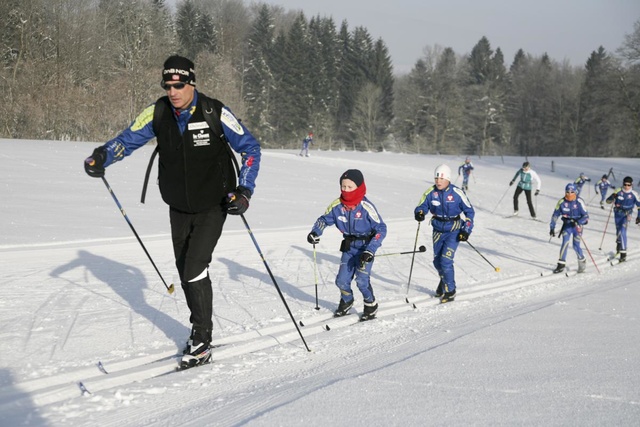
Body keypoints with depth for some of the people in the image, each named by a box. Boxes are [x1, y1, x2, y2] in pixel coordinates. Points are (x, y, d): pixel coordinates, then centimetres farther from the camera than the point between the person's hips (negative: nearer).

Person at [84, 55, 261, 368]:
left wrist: (244, 190, -19)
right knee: (185, 271, 13)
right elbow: (129, 139, -1)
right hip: (179, 208, 5)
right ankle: (201, 331, 31)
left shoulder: (215, 112, -19)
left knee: (194, 269, -16)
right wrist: (103, 155, -23)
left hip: (213, 206, -5)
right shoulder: (158, 112, -9)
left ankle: (201, 342, -4)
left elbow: (250, 147, -8)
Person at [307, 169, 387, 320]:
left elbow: (381, 229, -18)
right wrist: (315, 232, -12)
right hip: (349, 247, 5)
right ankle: (346, 301, 34)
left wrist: (370, 250, -25)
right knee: (342, 280, 2)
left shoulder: (366, 207, -22)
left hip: (366, 247, -5)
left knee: (362, 280, -15)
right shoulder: (337, 205, -8)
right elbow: (325, 219, 8)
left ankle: (371, 306, 11)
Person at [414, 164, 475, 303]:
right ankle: (445, 280, 43)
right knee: (437, 261, 12)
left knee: (445, 260, -15)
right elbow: (422, 207, -1)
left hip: (454, 231, -4)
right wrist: (419, 213, -26)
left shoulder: (457, 193, -15)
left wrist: (466, 230, -11)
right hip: (438, 231, 4)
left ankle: (450, 291, 1)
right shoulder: (430, 192, -8)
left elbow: (469, 212, -5)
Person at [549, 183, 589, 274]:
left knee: (576, 246, -2)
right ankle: (561, 264, -11)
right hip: (567, 225, 2)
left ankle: (582, 261, 26)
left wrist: (578, 222, -32)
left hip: (577, 225, -2)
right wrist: (552, 228, -2)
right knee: (565, 242, -16)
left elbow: (586, 216, -14)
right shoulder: (562, 202, -8)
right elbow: (555, 215, 1)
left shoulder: (579, 202, -14)